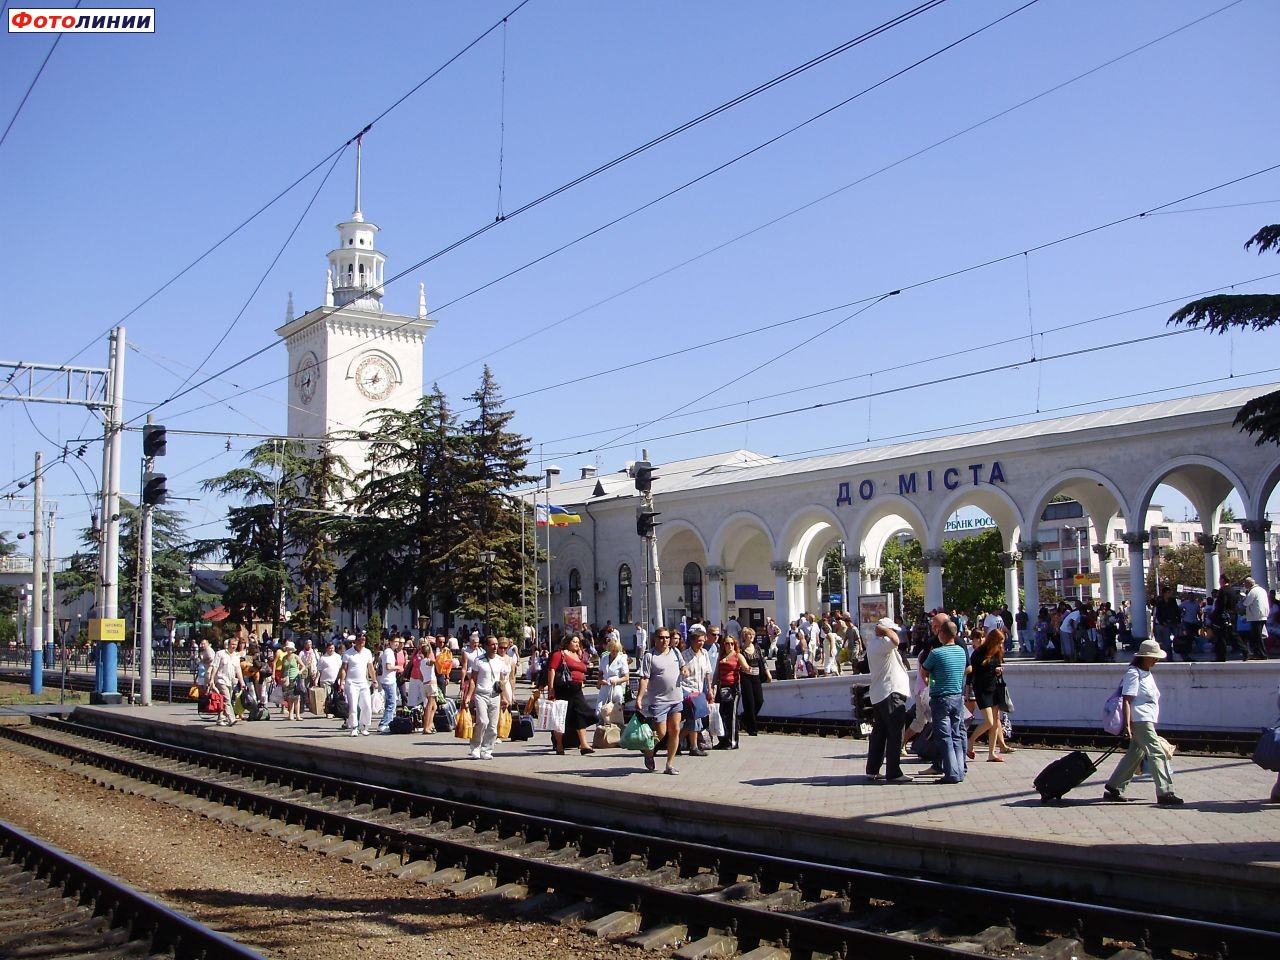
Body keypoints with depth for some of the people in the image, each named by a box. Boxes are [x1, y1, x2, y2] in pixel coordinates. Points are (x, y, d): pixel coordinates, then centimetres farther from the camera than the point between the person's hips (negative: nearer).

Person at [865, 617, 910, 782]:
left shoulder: (873, 643, 15)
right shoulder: (881, 644, -17)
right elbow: (895, 640, -35)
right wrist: (884, 629, -21)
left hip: (879, 695, 11)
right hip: (891, 694, -11)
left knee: (879, 733, 15)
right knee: (895, 735, -7)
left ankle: (872, 770, 19)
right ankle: (893, 773, -6)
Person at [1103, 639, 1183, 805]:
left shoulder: (1147, 674, 18)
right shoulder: (1133, 673, -11)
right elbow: (1127, 700, -16)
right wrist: (1127, 725, -22)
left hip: (1148, 721, 10)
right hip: (1139, 721, -10)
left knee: (1135, 755, 11)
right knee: (1157, 753, -12)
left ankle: (1113, 789, 16)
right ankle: (1164, 793, -13)